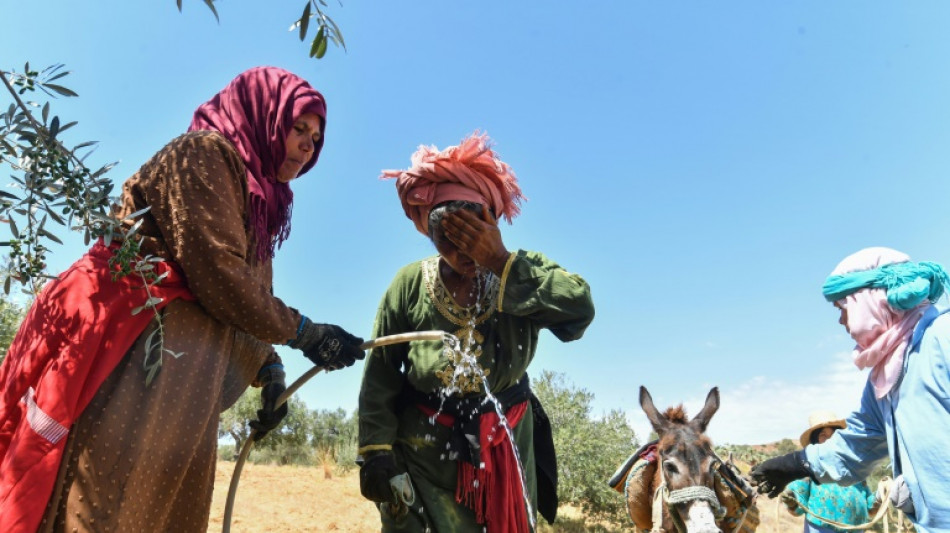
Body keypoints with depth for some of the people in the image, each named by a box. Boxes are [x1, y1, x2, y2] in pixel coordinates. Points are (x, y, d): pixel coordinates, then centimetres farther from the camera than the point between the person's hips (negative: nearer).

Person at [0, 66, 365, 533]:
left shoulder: (255, 200, 23)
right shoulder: (205, 152, -5)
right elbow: (220, 279, -15)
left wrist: (269, 371, 6)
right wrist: (302, 332, -6)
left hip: (182, 383, 9)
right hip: (133, 361, -9)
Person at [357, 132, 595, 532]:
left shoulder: (524, 270, -7)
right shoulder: (410, 285, -9)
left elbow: (581, 308, -26)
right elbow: (380, 376, -5)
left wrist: (501, 263, -28)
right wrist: (376, 450, -11)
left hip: (507, 446, 2)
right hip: (426, 449, -1)